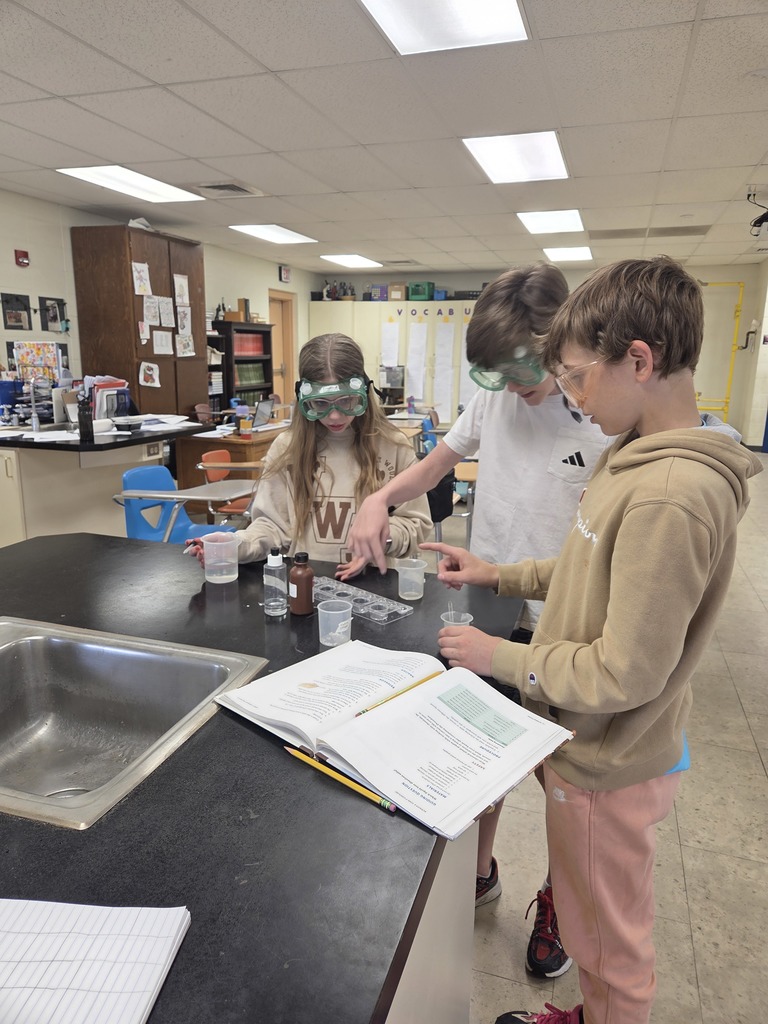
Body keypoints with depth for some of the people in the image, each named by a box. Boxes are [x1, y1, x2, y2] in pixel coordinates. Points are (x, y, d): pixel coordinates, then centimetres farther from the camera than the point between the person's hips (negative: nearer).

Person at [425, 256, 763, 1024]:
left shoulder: (670, 497, -31)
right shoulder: (640, 458, 0)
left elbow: (625, 673, -27)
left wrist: (502, 657, -17)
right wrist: (500, 576, 6)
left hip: (607, 765, -9)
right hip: (593, 745, 9)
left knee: (607, 940, 18)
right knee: (593, 913, 30)